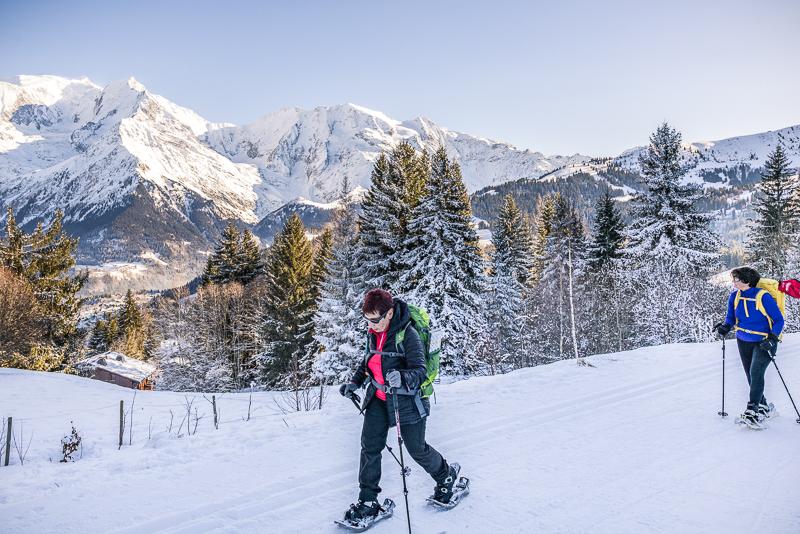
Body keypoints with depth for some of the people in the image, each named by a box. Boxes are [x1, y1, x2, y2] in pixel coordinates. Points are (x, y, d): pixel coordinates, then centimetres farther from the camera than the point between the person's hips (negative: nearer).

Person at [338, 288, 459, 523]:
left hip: (406, 399, -6)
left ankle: (446, 475, 37)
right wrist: (354, 382, 11)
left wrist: (402, 377, -44)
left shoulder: (408, 335, -22)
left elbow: (420, 370, -25)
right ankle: (368, 501, 14)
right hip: (378, 397, 6)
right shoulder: (373, 333, 1)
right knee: (369, 447, 1)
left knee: (416, 449, 8)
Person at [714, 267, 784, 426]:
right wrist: (725, 327, -11)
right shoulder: (734, 297, -3)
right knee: (751, 376, 10)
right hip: (743, 342, 6)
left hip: (763, 342, -5)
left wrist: (772, 339, -23)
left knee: (756, 373, -19)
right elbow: (731, 318, 10)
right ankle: (763, 407, 27)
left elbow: (779, 320, -12)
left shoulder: (763, 297, -18)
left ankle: (752, 410, -16)